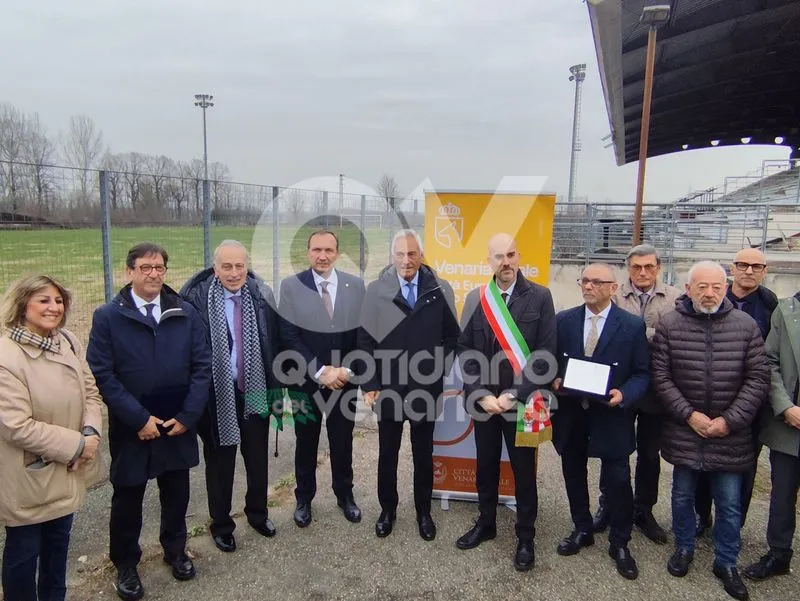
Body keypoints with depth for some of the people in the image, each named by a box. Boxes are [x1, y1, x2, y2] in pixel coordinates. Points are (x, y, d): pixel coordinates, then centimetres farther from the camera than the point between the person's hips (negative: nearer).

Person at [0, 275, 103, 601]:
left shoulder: (69, 342, -3)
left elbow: (91, 393, 2)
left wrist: (91, 433, -14)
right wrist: (76, 444, -20)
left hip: (67, 471, 6)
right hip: (28, 477, -6)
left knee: (58, 544, 24)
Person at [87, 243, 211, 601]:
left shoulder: (186, 313, -1)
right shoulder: (107, 317, -7)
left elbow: (202, 366, -2)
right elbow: (102, 374, -11)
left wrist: (187, 416, -9)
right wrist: (139, 418, -15)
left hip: (178, 425, 2)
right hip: (131, 428, -2)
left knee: (176, 493, 16)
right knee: (127, 497, 14)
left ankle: (175, 550, 40)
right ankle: (125, 564, 36)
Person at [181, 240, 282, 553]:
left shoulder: (262, 295, -5)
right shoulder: (196, 297, -14)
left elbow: (274, 344, 1)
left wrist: (276, 388, 2)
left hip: (255, 392, 3)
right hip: (217, 395, -3)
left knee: (258, 458, 19)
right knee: (219, 463, 14)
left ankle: (257, 513, 42)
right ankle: (221, 524, 36)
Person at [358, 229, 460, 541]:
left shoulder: (440, 290, -4)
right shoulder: (376, 290, -5)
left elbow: (452, 337, 3)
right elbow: (365, 340, -3)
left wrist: (439, 371, -4)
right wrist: (369, 384, -6)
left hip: (426, 389, 0)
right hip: (387, 388, 0)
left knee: (424, 454, 15)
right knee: (387, 453, 14)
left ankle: (423, 512, 33)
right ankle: (387, 510, 34)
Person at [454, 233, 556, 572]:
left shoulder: (540, 297, -7)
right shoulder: (476, 298, 2)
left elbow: (546, 352, -11)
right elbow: (464, 349, 1)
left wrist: (513, 395, -16)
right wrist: (481, 394, -10)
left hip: (521, 401, -3)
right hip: (483, 400, 3)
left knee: (523, 469, 11)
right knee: (485, 465, 17)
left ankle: (525, 536, 29)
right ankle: (485, 523, 37)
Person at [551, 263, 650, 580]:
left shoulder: (633, 325, -6)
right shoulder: (564, 320, 1)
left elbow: (642, 373, -3)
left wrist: (624, 395, -20)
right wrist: (555, 380, -12)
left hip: (611, 415, -3)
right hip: (571, 412, 3)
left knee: (618, 479, 5)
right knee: (574, 473, 16)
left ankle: (619, 543, 27)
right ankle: (582, 530, 38)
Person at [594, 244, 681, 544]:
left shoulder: (675, 298, -1)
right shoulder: (615, 295, -4)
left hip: (657, 389, 1)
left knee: (650, 453, 15)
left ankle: (643, 510, 33)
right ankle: (608, 505, 32)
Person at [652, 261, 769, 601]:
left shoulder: (746, 325, -4)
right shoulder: (669, 326, -5)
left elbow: (758, 379, -4)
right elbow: (660, 377, -5)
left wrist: (730, 421, -11)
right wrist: (689, 414, -13)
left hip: (731, 435, 0)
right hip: (683, 431, 0)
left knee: (730, 503, 10)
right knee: (682, 496, 15)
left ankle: (726, 562, 31)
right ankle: (684, 548, 37)